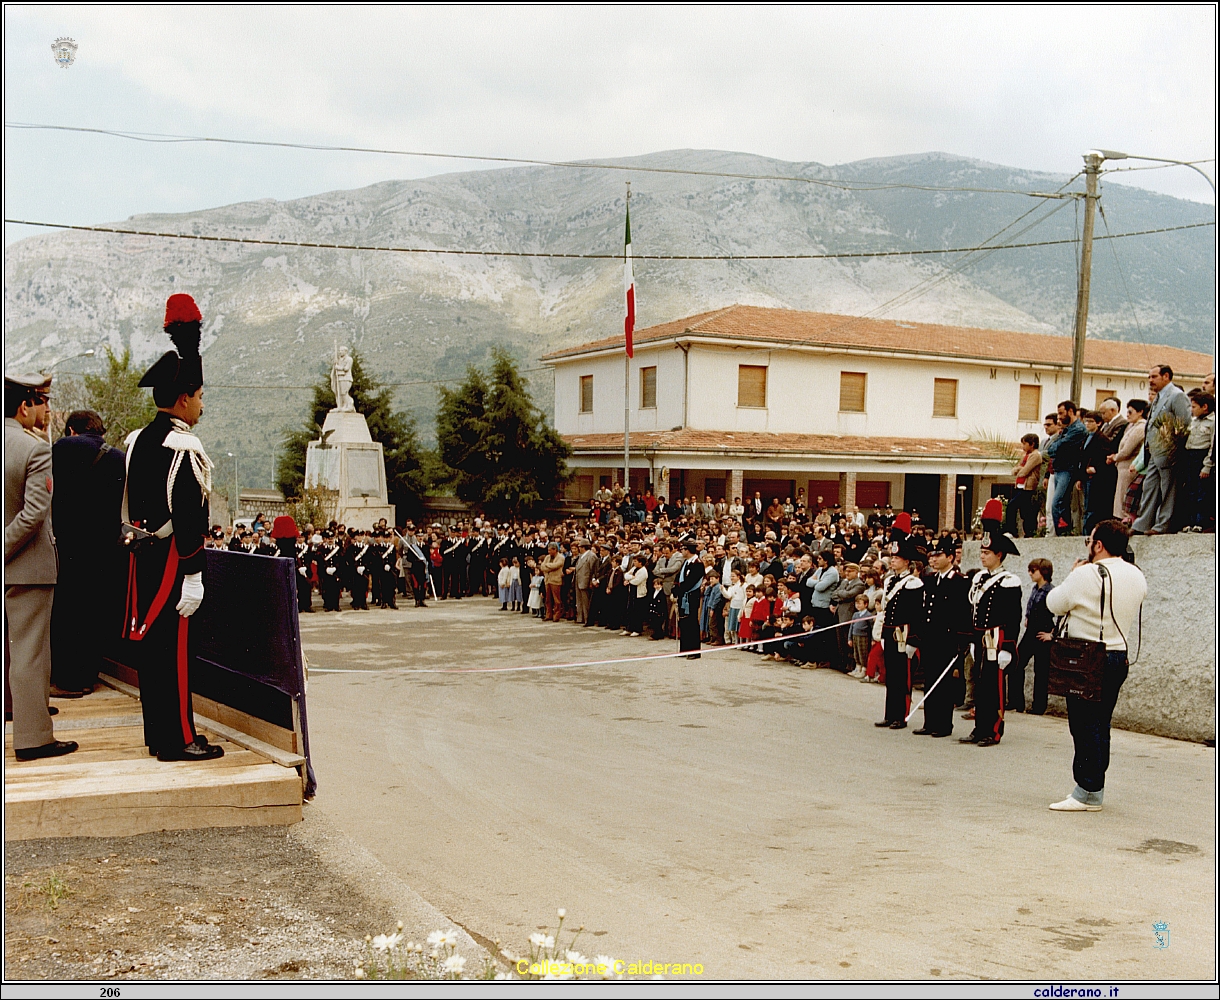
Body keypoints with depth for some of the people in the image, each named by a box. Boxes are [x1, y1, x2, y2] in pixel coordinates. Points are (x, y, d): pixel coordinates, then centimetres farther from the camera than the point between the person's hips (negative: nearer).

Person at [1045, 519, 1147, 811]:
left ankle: (1088, 793, 1)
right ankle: (1095, 788, 22)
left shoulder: (1086, 575, -16)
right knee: (1100, 724, 15)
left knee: (1085, 725, -2)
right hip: (1119, 657, 8)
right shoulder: (1137, 577, 7)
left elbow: (1054, 604, -6)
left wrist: (1072, 575, 8)